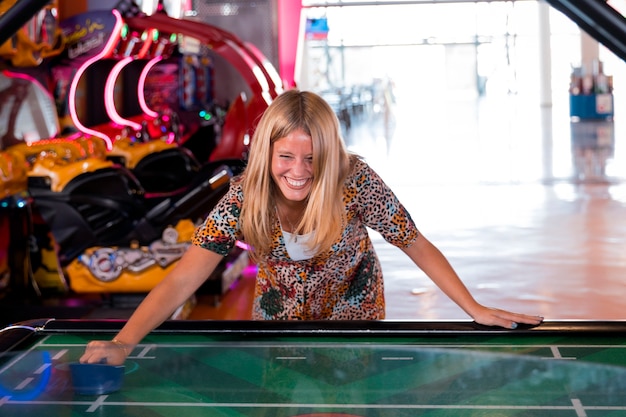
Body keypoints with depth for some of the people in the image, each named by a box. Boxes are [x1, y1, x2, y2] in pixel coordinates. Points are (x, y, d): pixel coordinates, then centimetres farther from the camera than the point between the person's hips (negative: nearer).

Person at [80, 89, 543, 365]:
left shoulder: (355, 181, -30)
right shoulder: (245, 196, -28)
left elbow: (417, 246, -21)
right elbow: (185, 278, -34)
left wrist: (477, 310, -29)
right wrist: (124, 342, -47)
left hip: (352, 311, -1)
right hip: (279, 314, 1)